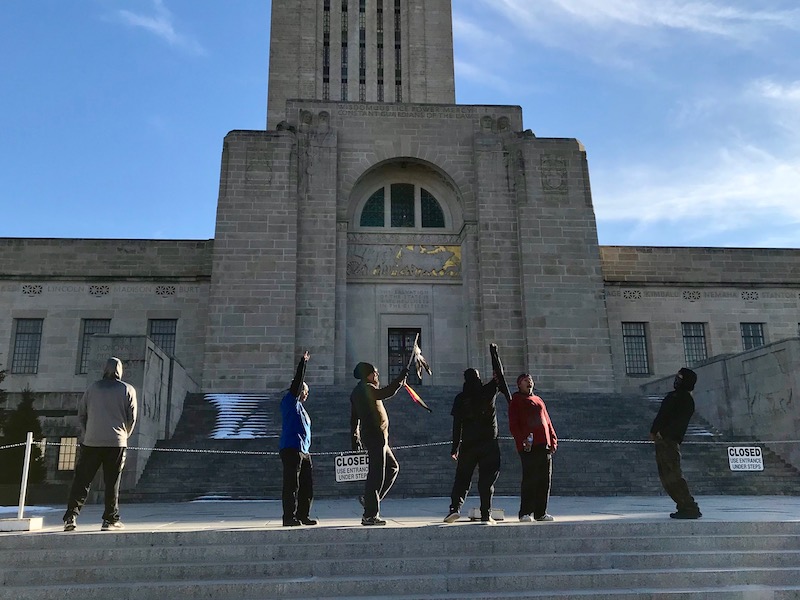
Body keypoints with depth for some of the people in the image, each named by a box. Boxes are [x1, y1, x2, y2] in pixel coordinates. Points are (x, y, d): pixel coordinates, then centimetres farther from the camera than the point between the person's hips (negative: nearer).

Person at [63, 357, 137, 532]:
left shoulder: (92, 388, 8)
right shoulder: (128, 390, 3)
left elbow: (81, 414, 9)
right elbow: (132, 418, 1)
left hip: (90, 442, 2)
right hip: (116, 443, -1)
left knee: (81, 480, 8)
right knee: (112, 482, 4)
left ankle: (71, 516, 0)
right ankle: (110, 519, 5)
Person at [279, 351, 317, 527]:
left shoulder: (300, 408, 26)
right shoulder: (289, 402, 1)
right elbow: (297, 382, -11)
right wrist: (303, 363, -10)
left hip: (304, 452, 9)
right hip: (291, 449, -9)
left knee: (307, 486, 9)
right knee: (292, 485, -8)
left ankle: (303, 515, 16)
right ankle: (289, 517, -4)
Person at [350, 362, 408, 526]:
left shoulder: (358, 391, 20)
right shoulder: (365, 388, -11)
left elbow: (354, 418, 23)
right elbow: (385, 393, -30)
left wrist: (355, 437, 26)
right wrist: (400, 379, -21)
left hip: (378, 438, 10)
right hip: (375, 436, -10)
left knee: (392, 467, 18)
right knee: (376, 474, -8)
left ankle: (370, 500, 17)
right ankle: (370, 515, -5)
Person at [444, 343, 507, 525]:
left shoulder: (460, 399, 1)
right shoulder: (488, 391, 0)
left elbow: (457, 425, -2)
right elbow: (499, 374, 16)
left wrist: (455, 447, 1)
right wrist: (494, 352, 26)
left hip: (468, 444, 1)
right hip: (489, 443, 0)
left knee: (462, 477, 8)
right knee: (487, 479, 5)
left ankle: (455, 507, -8)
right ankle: (486, 515, 2)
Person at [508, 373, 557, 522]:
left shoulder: (538, 400, 24)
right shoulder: (516, 400, 5)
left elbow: (547, 421, 23)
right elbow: (513, 424, -4)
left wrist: (553, 440, 12)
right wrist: (522, 439, -16)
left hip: (544, 445, 6)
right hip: (528, 446, -6)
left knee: (545, 479, 5)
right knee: (529, 479, -8)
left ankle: (541, 513, 13)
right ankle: (525, 513, -1)